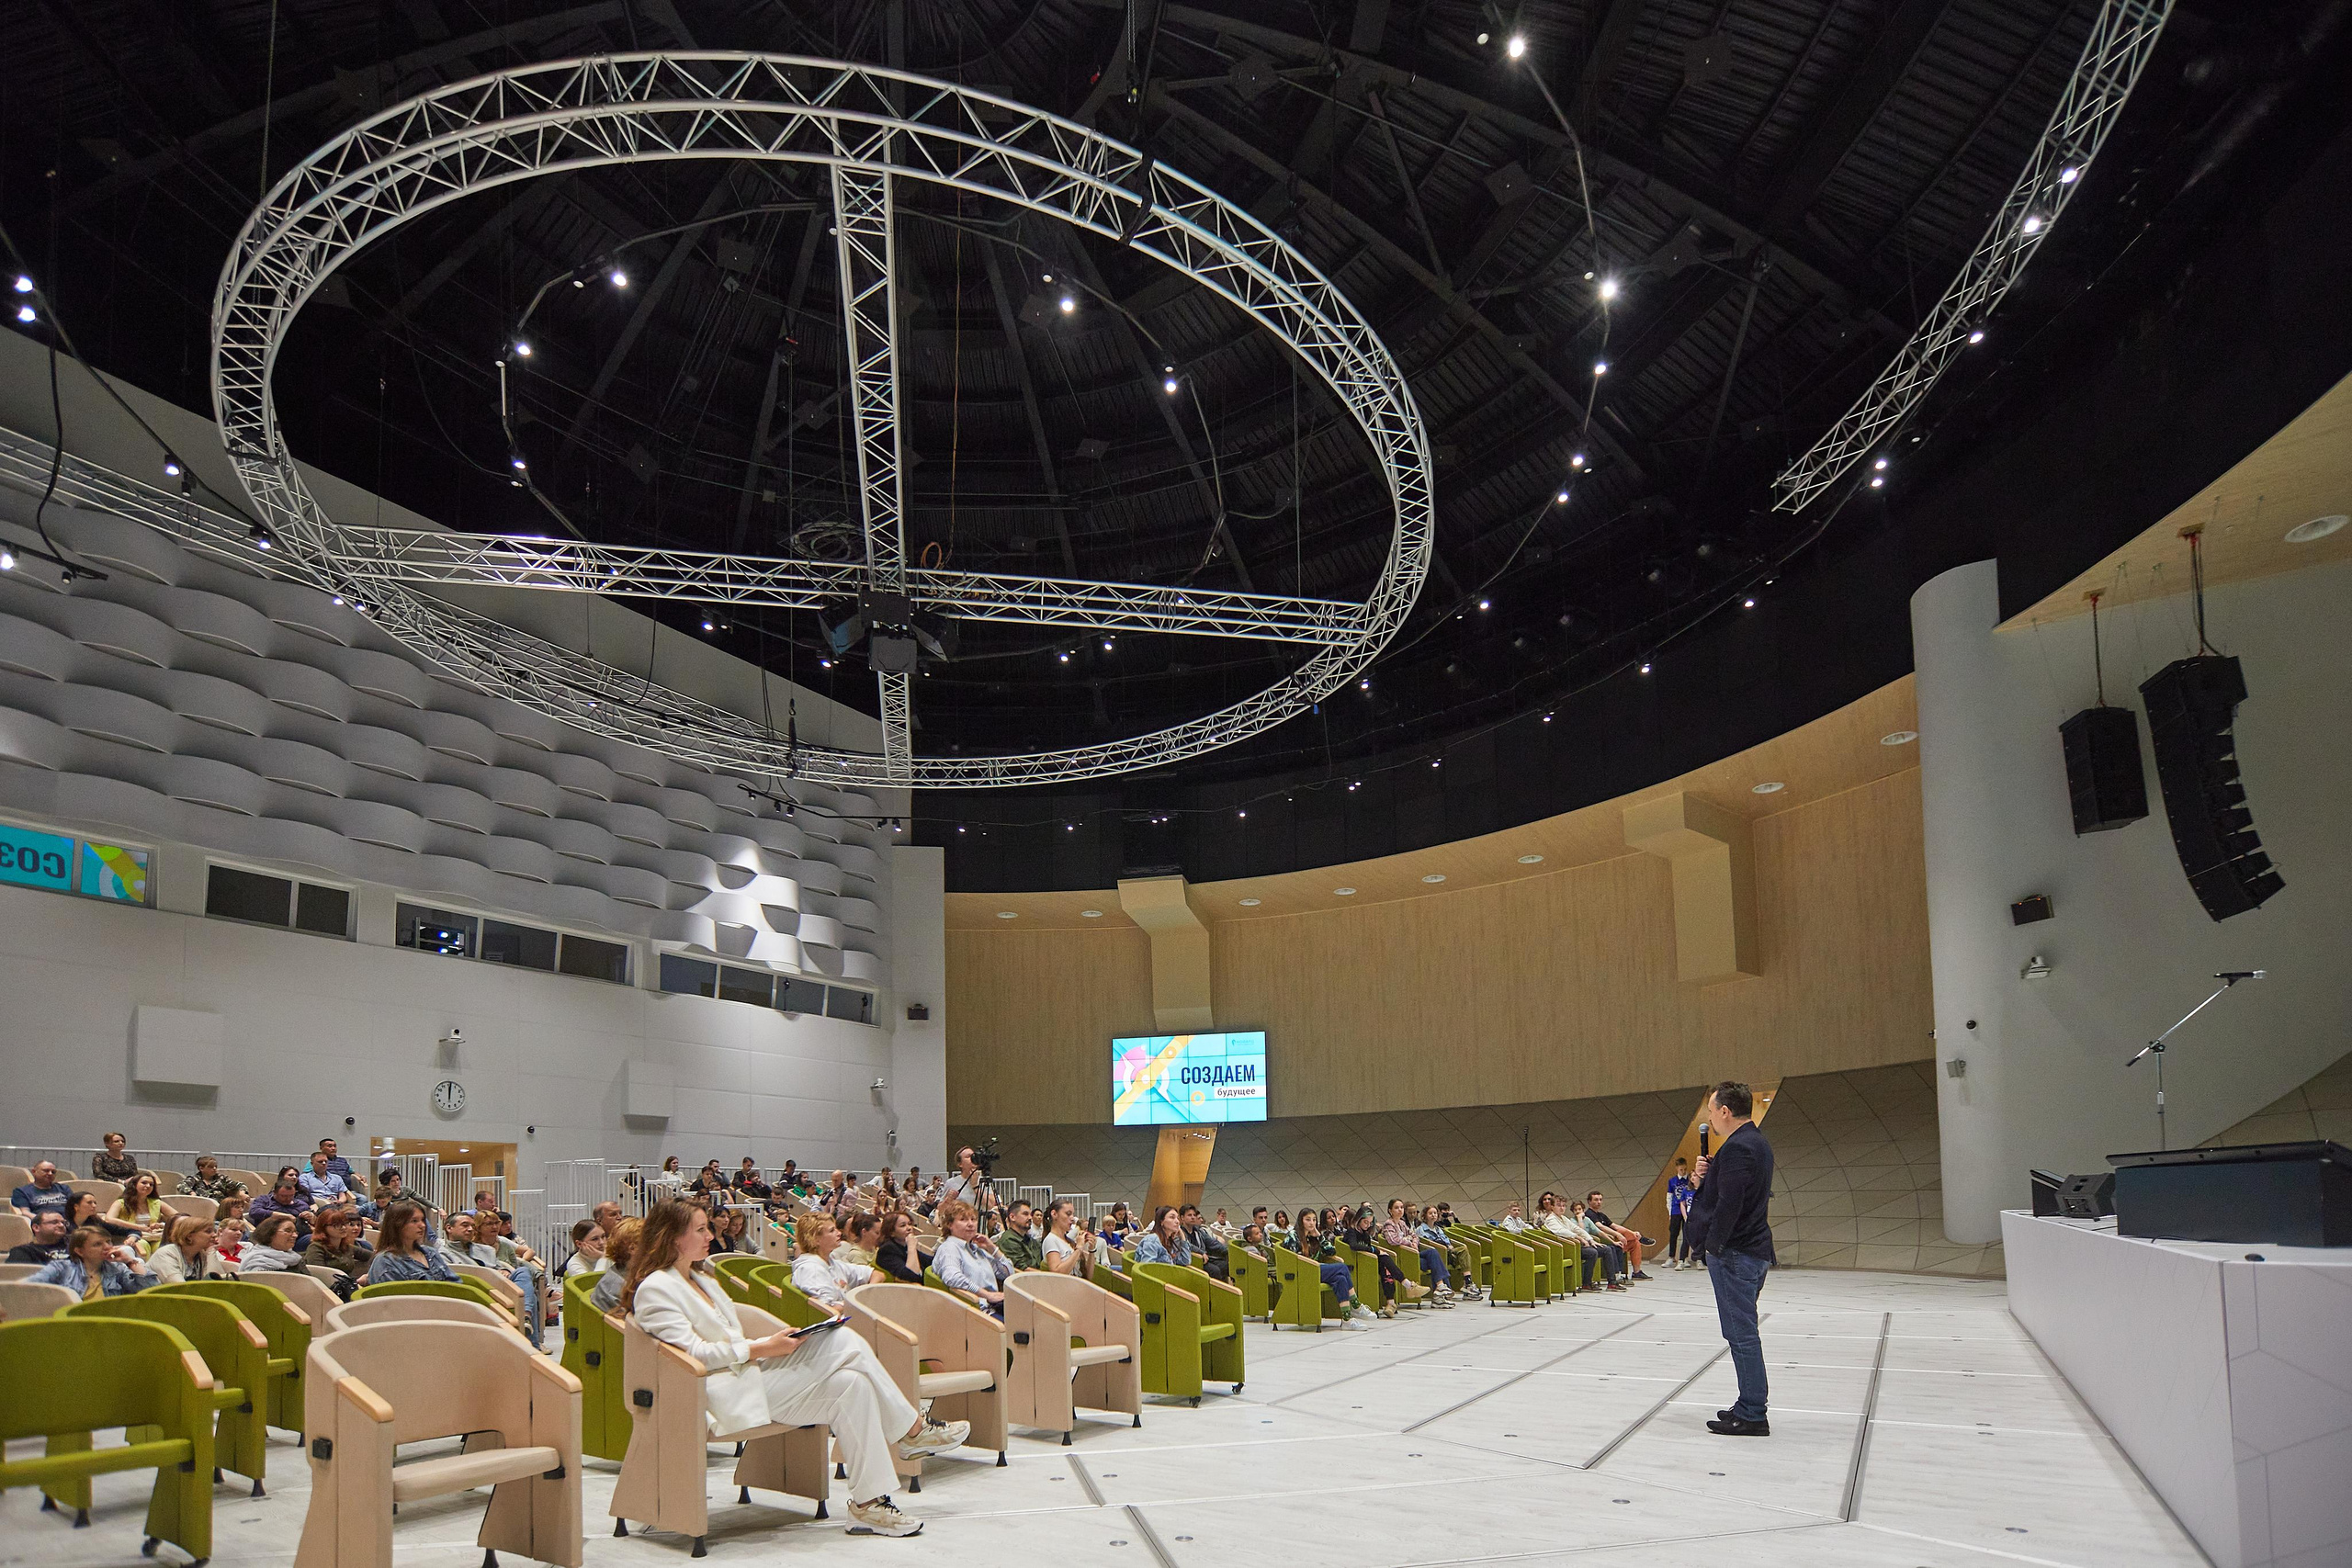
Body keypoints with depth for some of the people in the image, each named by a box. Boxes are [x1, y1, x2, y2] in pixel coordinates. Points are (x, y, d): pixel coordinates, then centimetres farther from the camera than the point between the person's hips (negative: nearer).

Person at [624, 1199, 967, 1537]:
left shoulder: (698, 1278, 23)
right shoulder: (655, 1289, -6)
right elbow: (692, 1352, -16)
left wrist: (770, 1343, 6)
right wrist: (762, 1349, -17)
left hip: (750, 1370, 10)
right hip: (726, 1393, -10)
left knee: (852, 1383, -14)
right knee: (844, 1343, -23)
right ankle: (912, 1430, -13)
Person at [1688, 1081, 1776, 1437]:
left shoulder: (1737, 1148, -18)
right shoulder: (1756, 1143, 16)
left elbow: (1730, 1203, -24)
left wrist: (1713, 1244, -16)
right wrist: (1708, 1173, 1)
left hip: (1734, 1254, -11)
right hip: (1754, 1251, 11)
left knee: (1741, 1333, -6)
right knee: (1744, 1332, 17)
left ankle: (1752, 1415, -2)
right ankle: (1751, 1406, 24)